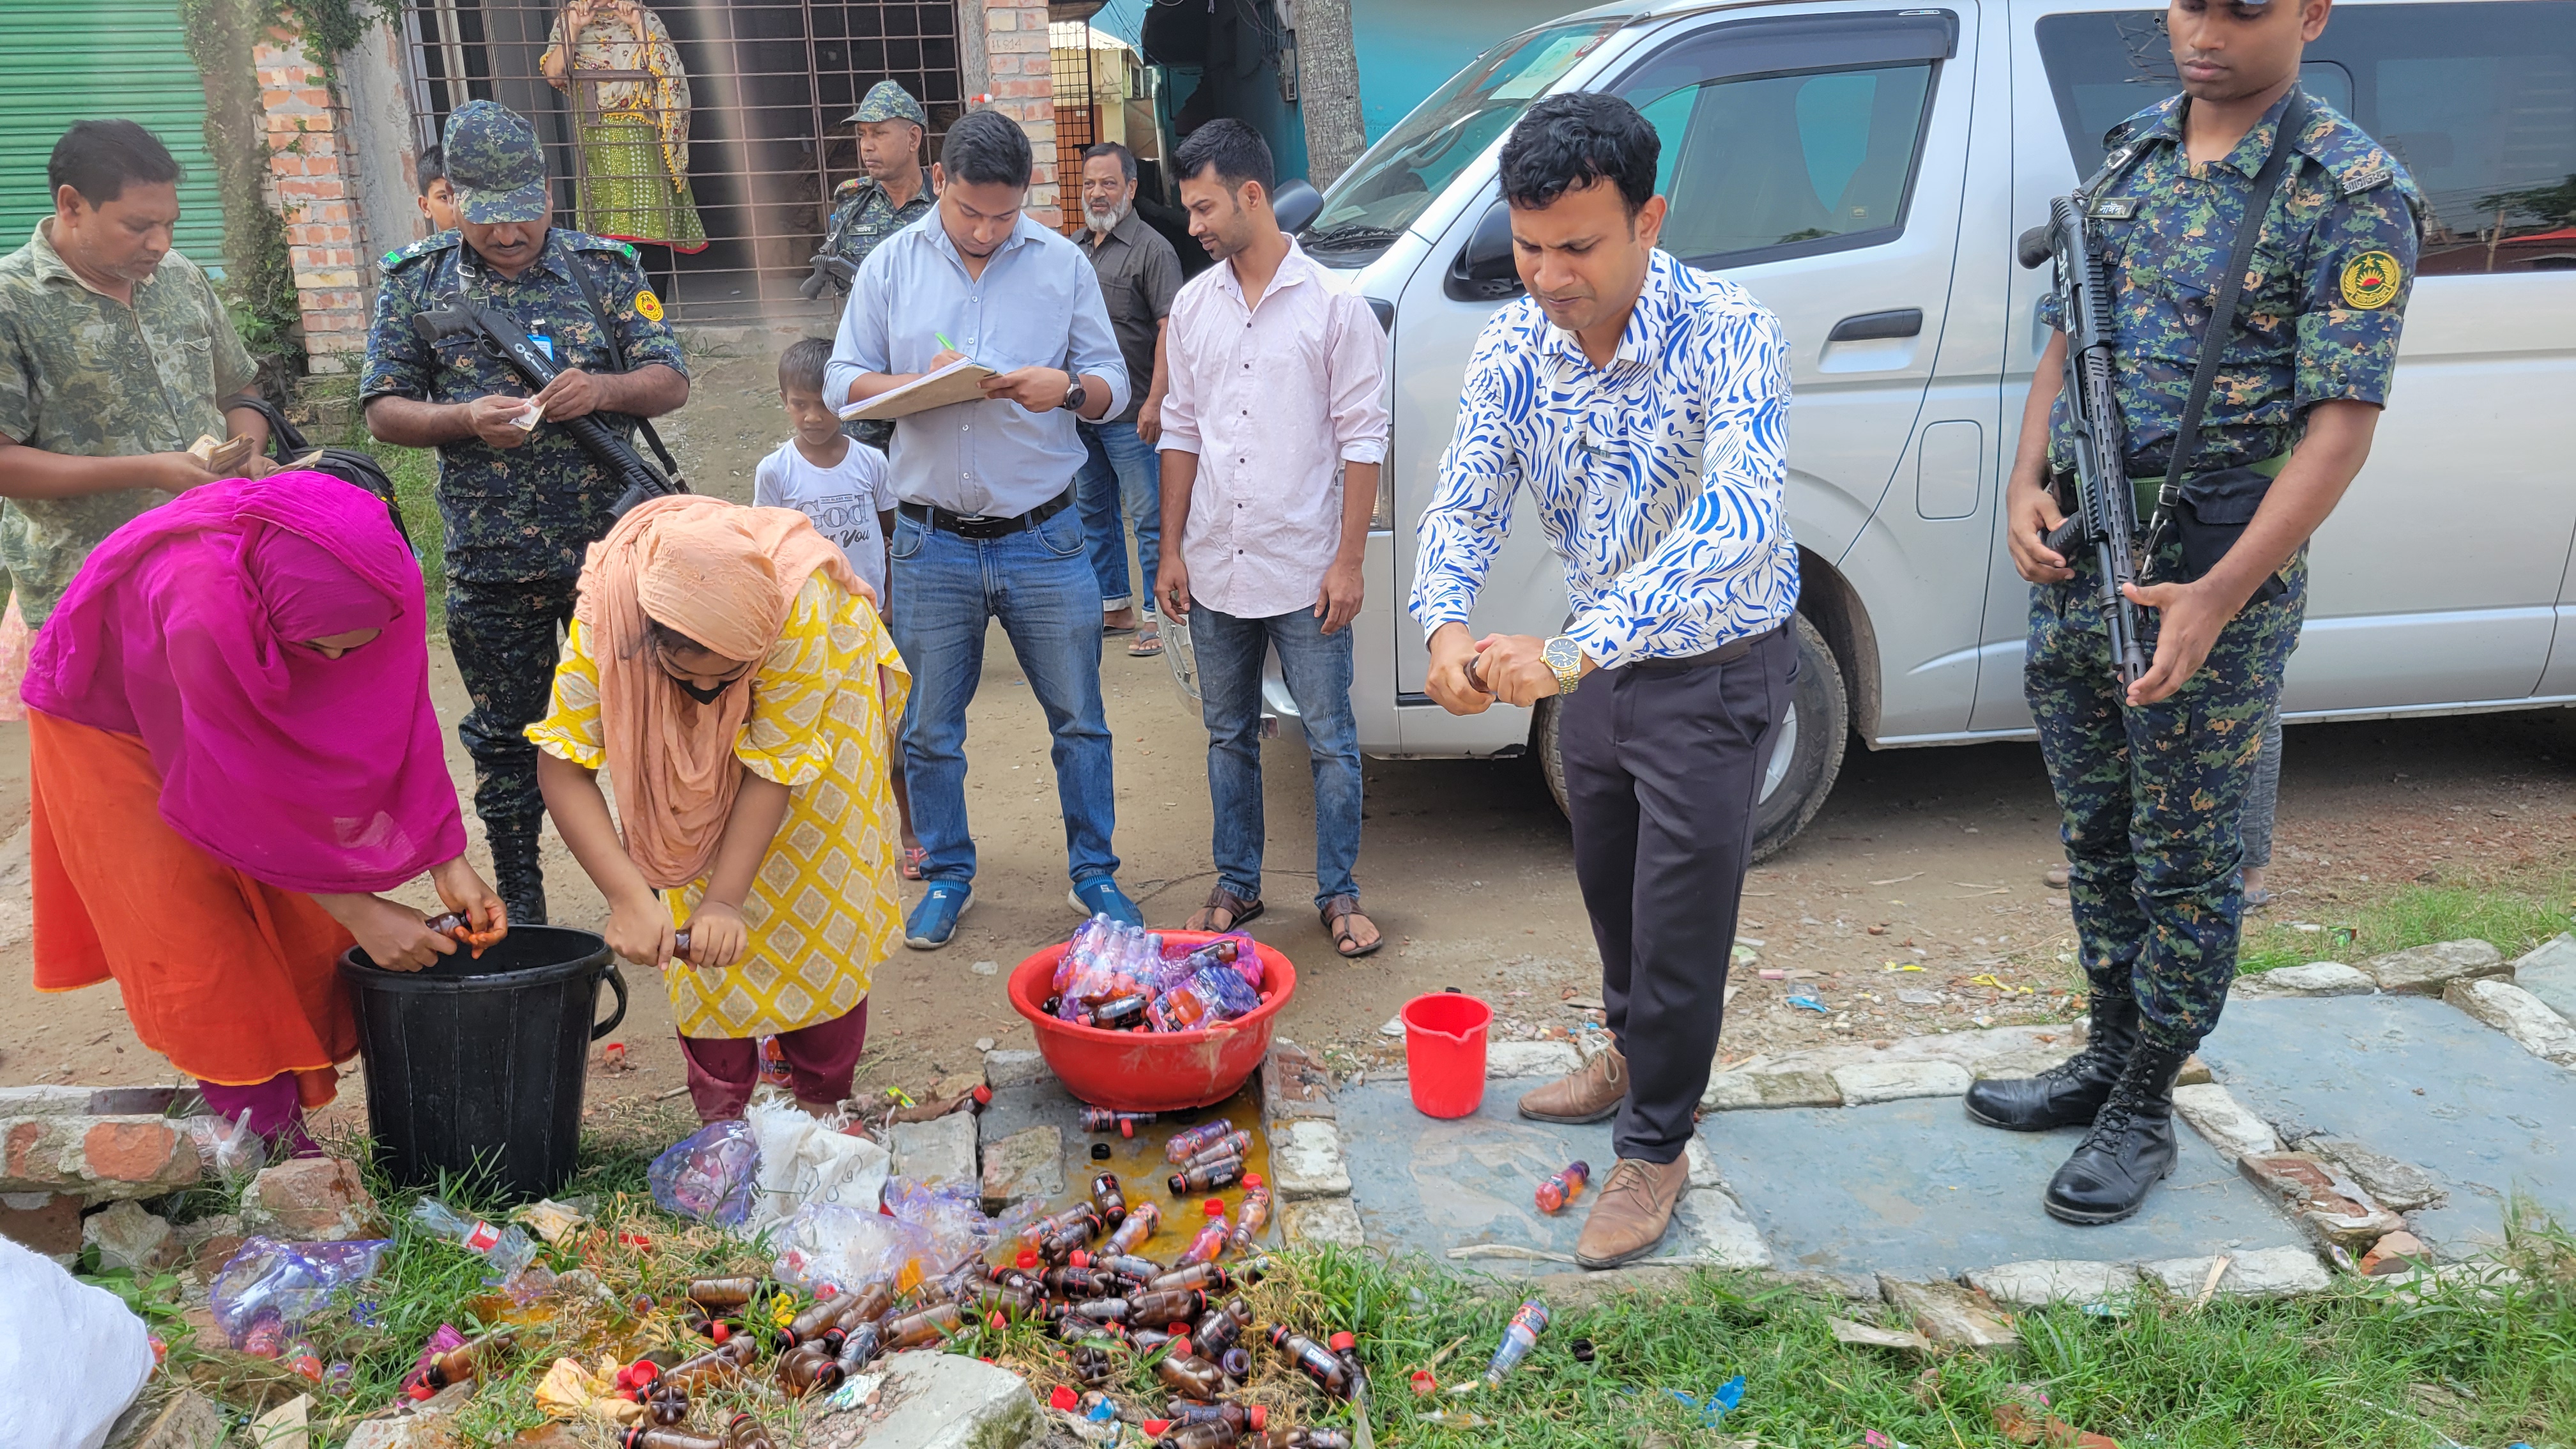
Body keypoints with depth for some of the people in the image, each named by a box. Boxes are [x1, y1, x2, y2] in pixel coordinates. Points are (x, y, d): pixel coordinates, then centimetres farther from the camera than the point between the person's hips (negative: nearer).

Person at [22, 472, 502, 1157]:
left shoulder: (379, 579, -29)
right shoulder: (204, 602, -44)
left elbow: (400, 721, -17)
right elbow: (240, 793, -35)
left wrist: (449, 863, -23)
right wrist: (357, 910, -29)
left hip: (245, 721, 5)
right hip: (110, 723, -5)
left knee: (305, 928, 3)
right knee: (201, 942, -6)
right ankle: (275, 1153, 1)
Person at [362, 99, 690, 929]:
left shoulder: (603, 268, 3)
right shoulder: (415, 284, 5)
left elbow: (671, 382, 0)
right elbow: (384, 411, 3)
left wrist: (603, 390, -21)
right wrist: (465, 419, -17)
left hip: (610, 547, -1)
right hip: (490, 562, 1)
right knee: (506, 737, 10)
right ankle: (519, 911, 24)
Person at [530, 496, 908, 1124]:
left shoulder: (802, 609, -44)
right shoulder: (604, 617, -39)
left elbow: (773, 768, -36)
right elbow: (562, 765, -37)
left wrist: (725, 902, -40)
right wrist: (628, 895, -47)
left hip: (822, 697, -2)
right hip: (696, 742, 2)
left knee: (813, 895, -3)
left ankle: (823, 1106, 12)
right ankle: (721, 1117, 9)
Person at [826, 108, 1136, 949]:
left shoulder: (1062, 264, 3)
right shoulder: (892, 265, 4)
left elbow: (1113, 386, 5)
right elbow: (843, 381, 3)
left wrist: (1065, 389, -17)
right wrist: (919, 383, -16)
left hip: (1043, 537, 0)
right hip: (931, 542, 1)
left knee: (1078, 719, 6)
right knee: (929, 729, 9)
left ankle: (1095, 874, 22)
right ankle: (947, 877, 26)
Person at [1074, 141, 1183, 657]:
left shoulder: (1152, 250, -8)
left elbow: (1170, 329, -15)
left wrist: (1155, 402, -23)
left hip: (1130, 415, -8)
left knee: (1149, 515, -4)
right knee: (1093, 511, 15)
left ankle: (1157, 614, 3)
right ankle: (1112, 606, 27)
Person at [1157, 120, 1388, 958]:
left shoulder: (1334, 305, -6)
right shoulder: (1194, 306, 8)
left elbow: (1362, 439, -6)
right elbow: (1181, 431, 12)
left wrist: (1348, 561, -10)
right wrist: (1172, 549, 7)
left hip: (1305, 573, -4)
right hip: (1215, 570, 5)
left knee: (1330, 741, 4)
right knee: (1229, 737, 14)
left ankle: (1339, 895, 17)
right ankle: (1236, 886, 28)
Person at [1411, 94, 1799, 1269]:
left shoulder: (1726, 335, -28)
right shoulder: (1511, 347, -10)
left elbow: (1735, 525, -42)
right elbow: (1466, 503, -10)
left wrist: (1574, 649, -52)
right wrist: (1446, 627, -33)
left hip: (1714, 665, -6)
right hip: (1593, 659, 6)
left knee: (1680, 911, 2)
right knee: (1607, 879, 22)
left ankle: (1655, 1149, 20)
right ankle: (1635, 1053, 48)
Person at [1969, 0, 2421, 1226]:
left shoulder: (2351, 190, -11)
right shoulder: (2132, 151, 8)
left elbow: (2341, 424, -16)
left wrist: (2219, 598, -25)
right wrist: (2027, 482, -3)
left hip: (2216, 581, -6)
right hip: (2075, 563, 6)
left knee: (2186, 862, 6)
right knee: (2096, 837, 17)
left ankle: (2144, 1111, 21)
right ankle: (2106, 1056, 35)